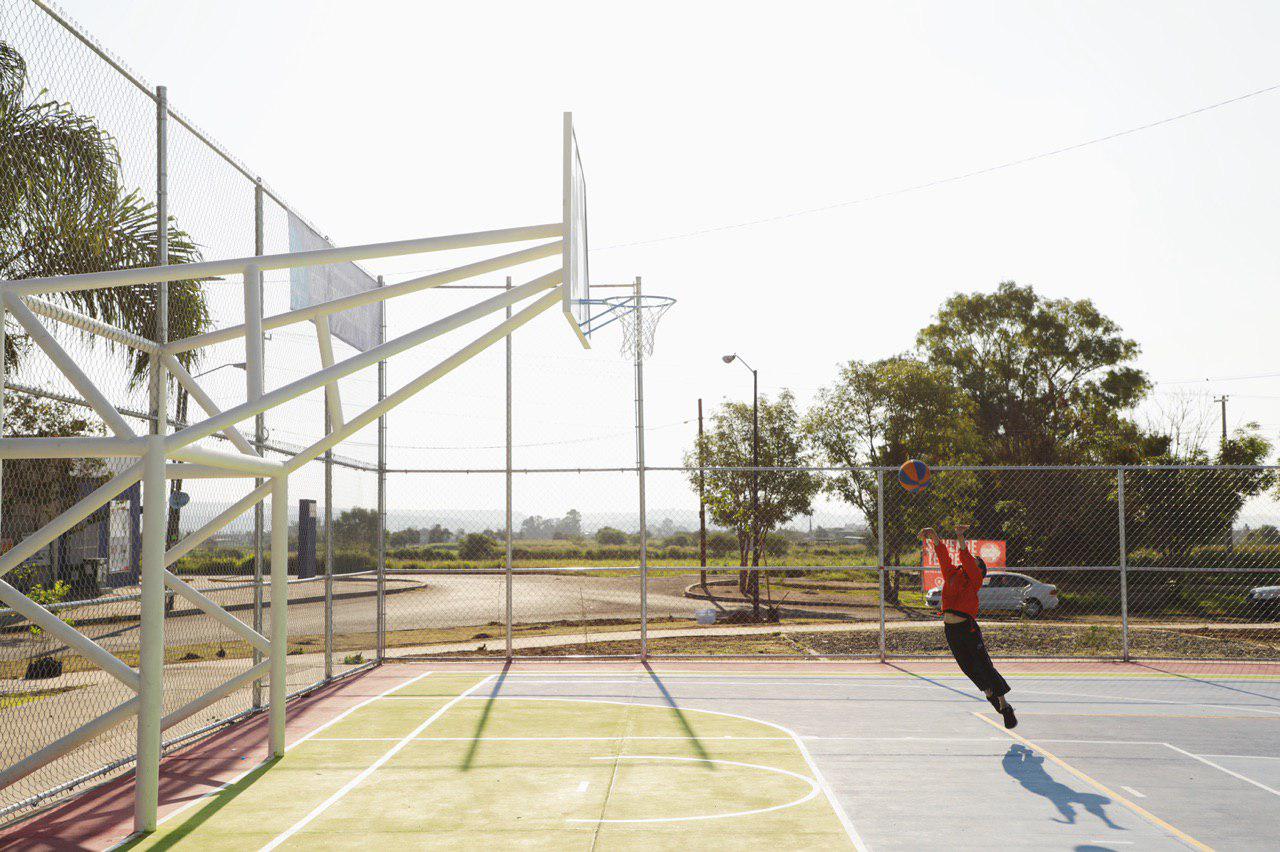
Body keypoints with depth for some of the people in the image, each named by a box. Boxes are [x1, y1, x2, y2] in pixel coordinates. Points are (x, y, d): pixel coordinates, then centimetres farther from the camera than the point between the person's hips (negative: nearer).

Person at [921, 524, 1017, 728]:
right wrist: (933, 536, -12)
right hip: (950, 630, 5)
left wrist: (961, 540, -27)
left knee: (985, 667, -5)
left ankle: (1004, 706, 4)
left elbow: (968, 561, -18)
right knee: (969, 667, 15)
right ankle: (989, 694, 37)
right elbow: (943, 555, 1)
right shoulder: (951, 574, 10)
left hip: (968, 628, -5)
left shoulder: (974, 580, -3)